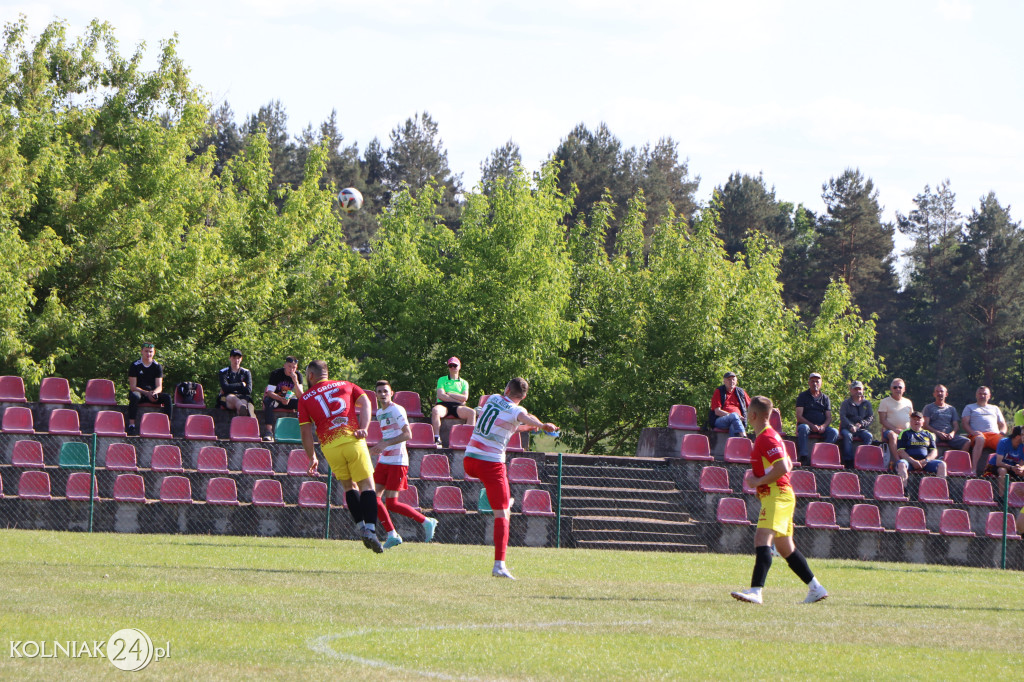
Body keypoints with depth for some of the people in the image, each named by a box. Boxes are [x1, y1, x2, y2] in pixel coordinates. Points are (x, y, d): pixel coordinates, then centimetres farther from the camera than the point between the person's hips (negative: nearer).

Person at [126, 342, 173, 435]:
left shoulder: (157, 366, 6)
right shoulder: (135, 366, -3)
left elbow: (159, 387, -1)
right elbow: (132, 387, -10)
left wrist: (154, 392, -26)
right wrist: (147, 393, -25)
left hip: (152, 393, 3)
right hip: (139, 392, -3)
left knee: (167, 398, -25)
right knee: (134, 396, -39)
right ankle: (131, 425, -43)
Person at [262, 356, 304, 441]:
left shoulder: (297, 375, -5)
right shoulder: (276, 374, -13)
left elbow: (300, 396, -13)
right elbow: (269, 392, -21)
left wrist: (296, 382, -29)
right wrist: (281, 399, -38)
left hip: (288, 400, 3)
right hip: (274, 398, -3)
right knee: (268, 402, -38)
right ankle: (268, 432, -46)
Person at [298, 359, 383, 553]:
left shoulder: (305, 398, 15)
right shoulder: (346, 385, 19)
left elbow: (305, 432, 10)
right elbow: (365, 402, 4)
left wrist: (312, 458, 17)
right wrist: (363, 428, -5)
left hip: (329, 446, 1)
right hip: (353, 441, -1)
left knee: (349, 486, 17)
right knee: (366, 485, 0)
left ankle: (361, 526, 5)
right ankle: (370, 529, -16)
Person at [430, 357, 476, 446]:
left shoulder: (464, 383, 22)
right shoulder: (442, 380, 17)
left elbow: (465, 398, 4)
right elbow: (441, 396, 0)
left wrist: (448, 394, -1)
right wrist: (458, 399, -4)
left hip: (457, 407, 2)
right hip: (444, 405, -2)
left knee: (472, 412, -28)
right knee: (435, 410, -38)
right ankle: (436, 438, -38)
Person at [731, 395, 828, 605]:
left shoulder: (766, 438, -14)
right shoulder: (765, 436, 18)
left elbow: (782, 468, -23)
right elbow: (787, 465, 26)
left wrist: (759, 481, -15)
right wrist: (761, 481, 18)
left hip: (776, 497, -11)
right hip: (780, 495, 11)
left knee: (762, 538, -22)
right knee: (784, 546, 15)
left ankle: (756, 591, -35)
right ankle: (816, 588, 22)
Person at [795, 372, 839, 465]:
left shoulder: (825, 398, 18)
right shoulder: (803, 396, 9)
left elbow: (829, 417, 11)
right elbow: (799, 416, -2)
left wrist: (823, 426, -13)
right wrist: (811, 425, -18)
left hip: (822, 427, 3)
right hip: (807, 424, -3)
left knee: (834, 432, -26)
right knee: (803, 428, -38)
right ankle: (803, 456, -45)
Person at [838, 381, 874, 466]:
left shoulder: (867, 404, 17)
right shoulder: (846, 403, 11)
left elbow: (871, 417, 8)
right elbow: (842, 417, -2)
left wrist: (861, 424, -11)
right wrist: (850, 426, -19)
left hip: (862, 429, 2)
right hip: (847, 428, -2)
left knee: (869, 436, -30)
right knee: (847, 435, -35)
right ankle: (848, 460, -40)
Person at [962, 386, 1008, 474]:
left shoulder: (995, 408, 34)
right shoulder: (969, 407, 26)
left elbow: (1003, 425, 29)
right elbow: (965, 424, 12)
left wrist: (1001, 432, 5)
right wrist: (972, 432, -9)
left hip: (994, 434, 3)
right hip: (978, 434, -3)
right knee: (980, 439, -43)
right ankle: (974, 469, -50)